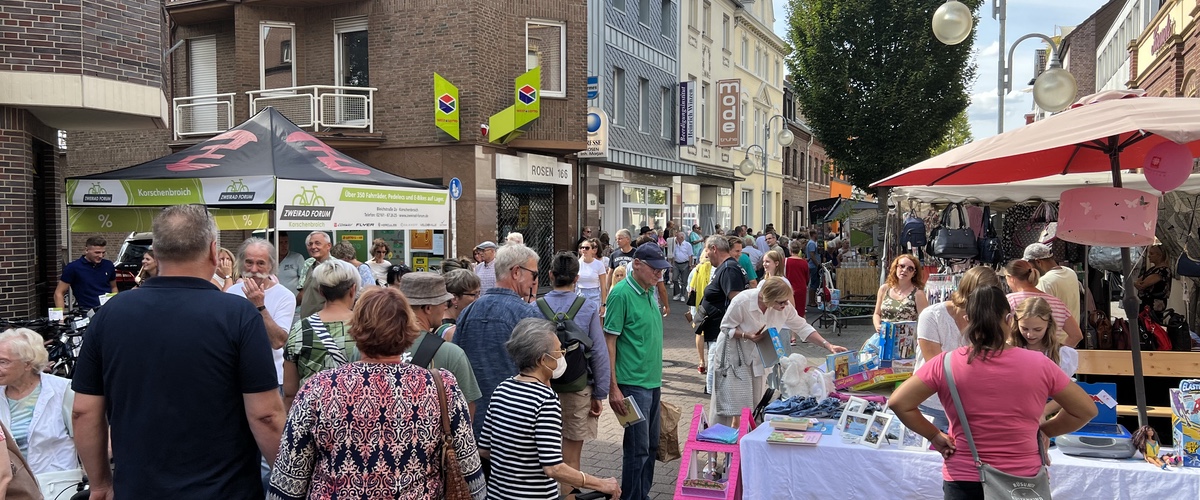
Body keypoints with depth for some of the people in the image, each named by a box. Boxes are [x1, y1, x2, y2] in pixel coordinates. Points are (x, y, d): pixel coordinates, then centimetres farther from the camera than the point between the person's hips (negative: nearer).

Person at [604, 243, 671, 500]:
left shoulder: (650, 291, 9)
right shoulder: (621, 294, -15)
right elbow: (609, 341, -15)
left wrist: (657, 378, 18)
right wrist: (612, 388, -17)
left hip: (652, 382, 8)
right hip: (633, 383, -8)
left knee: (651, 446, 15)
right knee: (638, 448, -1)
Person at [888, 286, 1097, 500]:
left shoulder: (946, 363, -10)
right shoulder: (1038, 364, -7)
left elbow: (898, 402, -11)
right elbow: (1086, 410, 2)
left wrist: (934, 436, 0)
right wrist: (1044, 431, 12)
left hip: (964, 480, -1)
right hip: (1025, 479, 1)